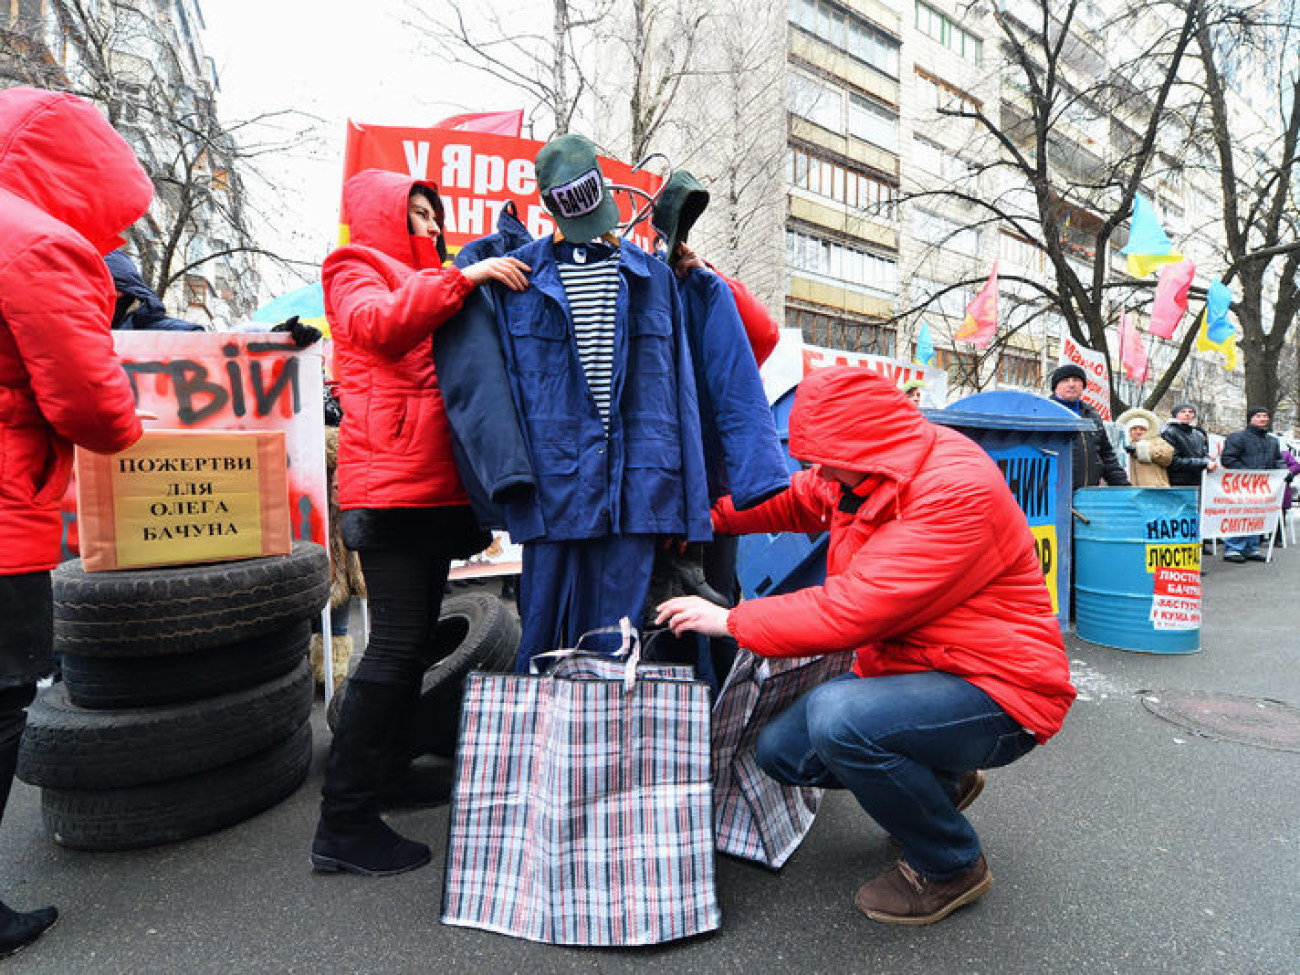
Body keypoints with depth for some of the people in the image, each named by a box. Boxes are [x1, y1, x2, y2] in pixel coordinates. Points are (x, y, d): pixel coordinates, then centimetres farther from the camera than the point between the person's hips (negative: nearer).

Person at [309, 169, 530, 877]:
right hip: (390, 483, -9)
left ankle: (387, 771, 29)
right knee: (396, 643, -11)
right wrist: (464, 275, -20)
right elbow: (380, 322, -18)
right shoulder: (355, 270, 4)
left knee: (415, 636, 14)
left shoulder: (427, 285, 28)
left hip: (435, 485, 9)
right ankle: (343, 824, -2)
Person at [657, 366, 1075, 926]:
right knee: (780, 750, 1)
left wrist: (729, 620, -21)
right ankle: (941, 783, 23)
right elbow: (790, 499, 18)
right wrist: (708, 516, 2)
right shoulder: (864, 471, 1)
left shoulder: (957, 490, -27)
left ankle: (952, 867, -4)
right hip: (908, 669, 9)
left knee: (837, 716, -33)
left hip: (996, 691, -9)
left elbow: (852, 608, -31)